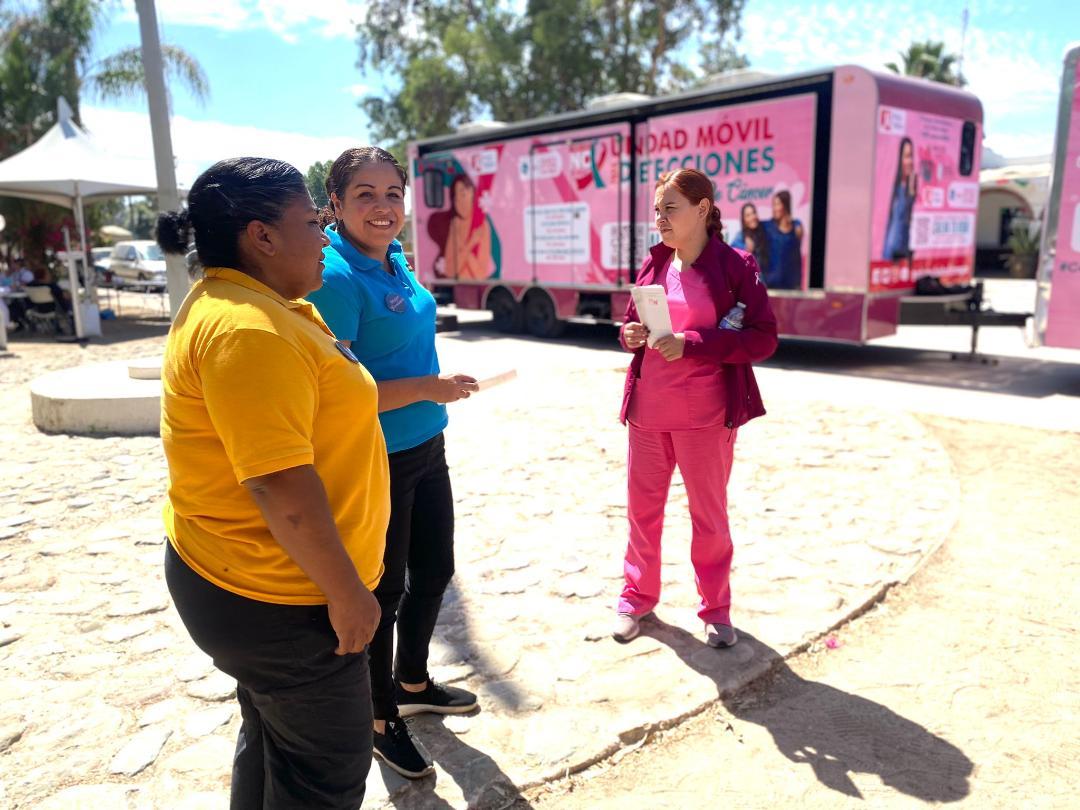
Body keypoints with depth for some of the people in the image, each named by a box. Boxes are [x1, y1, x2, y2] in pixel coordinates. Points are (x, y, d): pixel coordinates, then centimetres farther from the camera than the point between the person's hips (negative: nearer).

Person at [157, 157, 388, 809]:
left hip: (256, 582, 10)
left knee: (273, 741, 26)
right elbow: (280, 485, -29)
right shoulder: (247, 329, -26)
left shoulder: (248, 307, 8)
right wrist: (346, 591, -21)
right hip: (279, 597, -10)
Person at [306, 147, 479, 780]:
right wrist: (427, 388, -23)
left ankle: (412, 683, 46)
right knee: (383, 589, 10)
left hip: (426, 449, 8)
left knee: (434, 571, 21)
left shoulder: (394, 258, 5)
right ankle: (379, 720, 35)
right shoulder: (335, 276, -21)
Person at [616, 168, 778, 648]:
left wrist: (690, 345, -22)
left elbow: (764, 339, -13)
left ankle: (715, 609, 29)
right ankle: (638, 595, 33)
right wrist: (630, 334, -8)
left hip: (705, 414, -4)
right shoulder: (653, 264, 6)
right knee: (642, 506, 14)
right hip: (647, 410, 4)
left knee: (709, 514, 10)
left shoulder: (734, 266, -8)